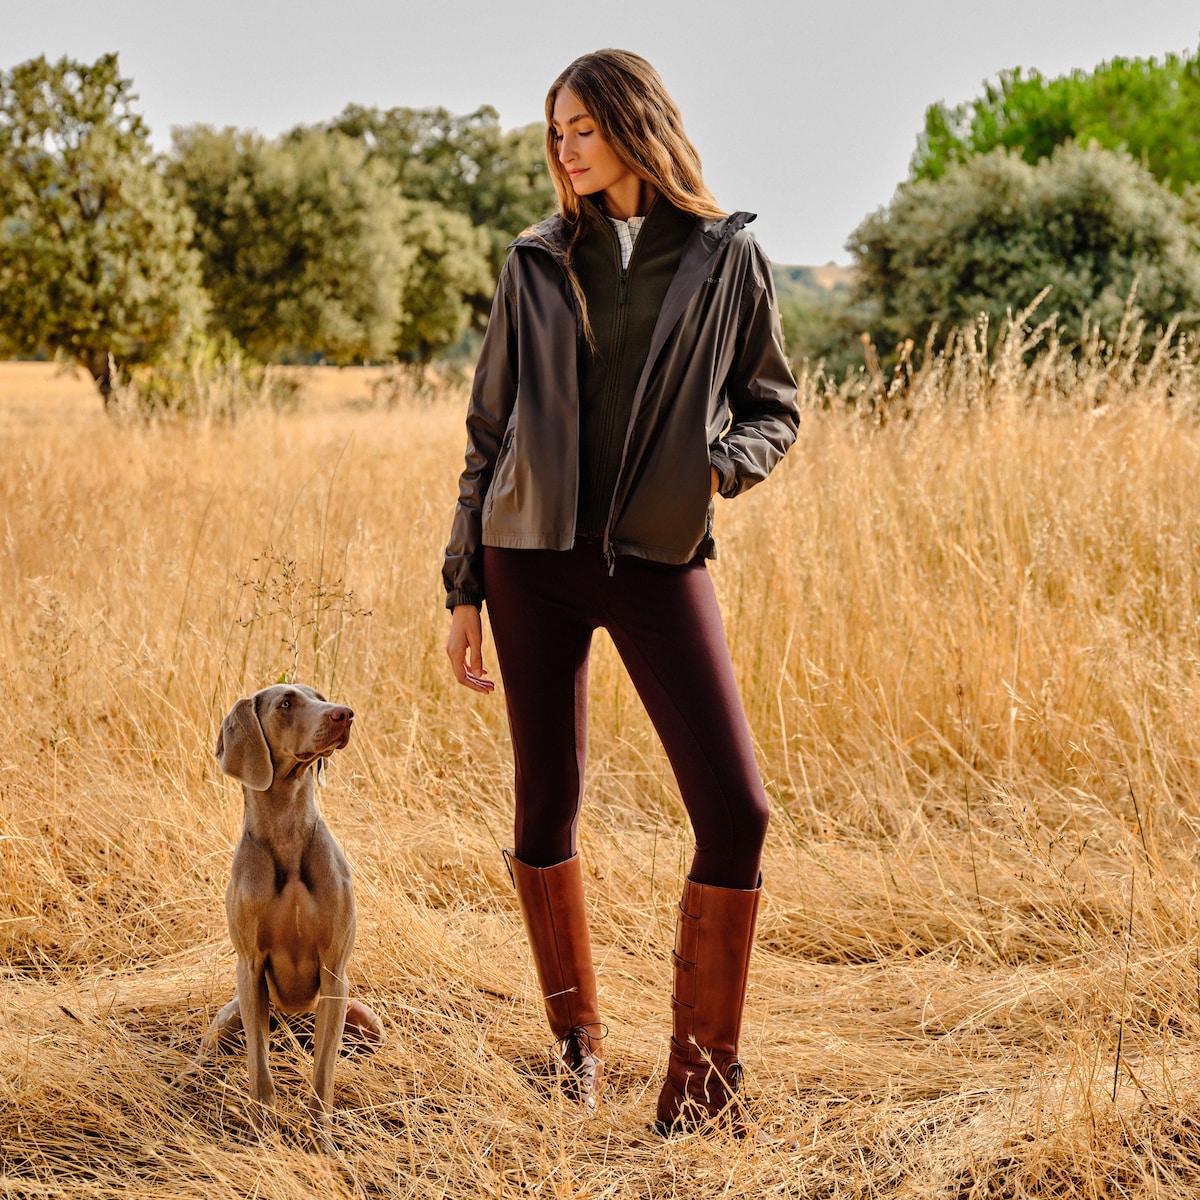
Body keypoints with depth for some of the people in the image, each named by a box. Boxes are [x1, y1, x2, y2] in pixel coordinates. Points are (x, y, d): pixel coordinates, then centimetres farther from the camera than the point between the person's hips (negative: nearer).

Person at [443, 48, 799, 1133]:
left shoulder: (727, 259, 3)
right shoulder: (537, 266, 6)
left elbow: (774, 407, 11)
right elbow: (490, 430, 10)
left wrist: (719, 466, -12)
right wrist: (463, 590, 7)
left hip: (658, 562, -1)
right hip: (533, 554, 2)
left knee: (735, 806, -11)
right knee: (547, 802, 6)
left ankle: (702, 1071, 3)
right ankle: (576, 1042, 25)